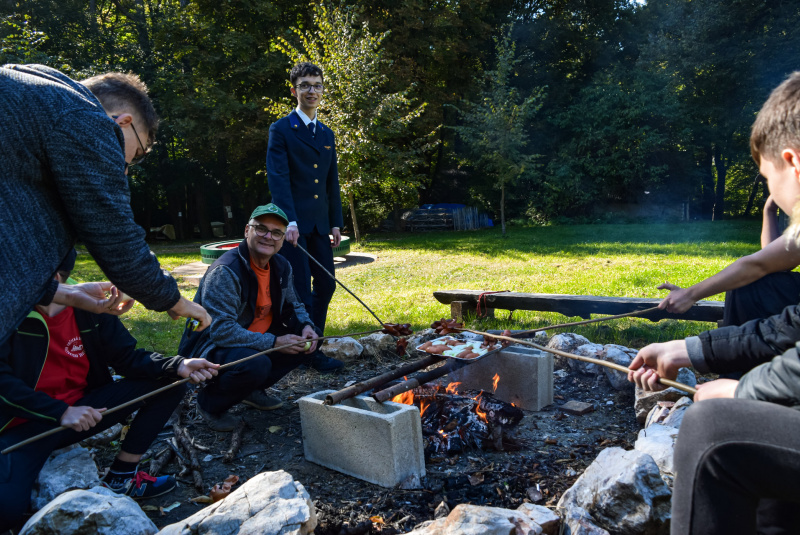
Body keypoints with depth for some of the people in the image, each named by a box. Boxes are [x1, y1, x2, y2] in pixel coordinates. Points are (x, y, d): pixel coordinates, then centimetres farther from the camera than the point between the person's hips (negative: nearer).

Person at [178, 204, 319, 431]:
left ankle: (254, 389, 13)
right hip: (210, 346, -8)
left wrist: (306, 326, -9)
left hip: (255, 339, 8)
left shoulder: (281, 266, 0)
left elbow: (293, 305, 14)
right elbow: (221, 330, -31)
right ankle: (209, 403, -3)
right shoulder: (225, 272, -25)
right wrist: (274, 342, -29)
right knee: (256, 364, -35)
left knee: (305, 338, -1)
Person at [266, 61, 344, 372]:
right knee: (301, 290, -5)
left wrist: (336, 222, 14)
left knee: (326, 285, 6)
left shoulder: (327, 134, 18)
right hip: (293, 224, -6)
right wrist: (289, 221, -22)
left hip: (319, 224, 6)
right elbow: (278, 178, -11)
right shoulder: (281, 130, -1)